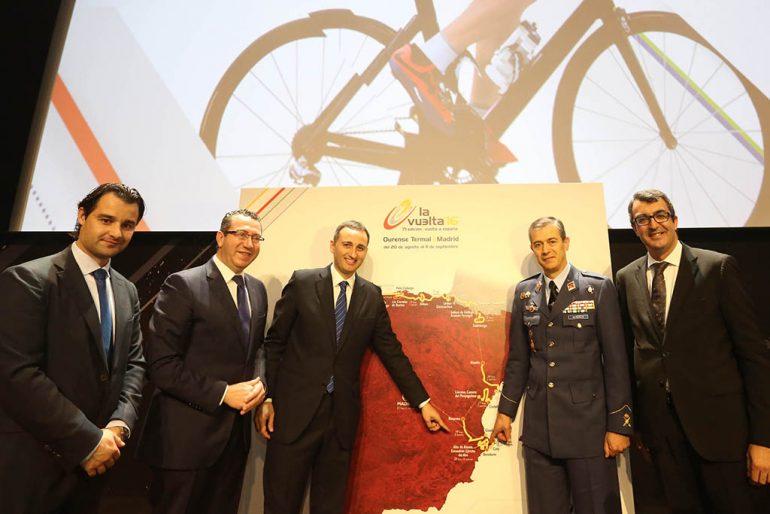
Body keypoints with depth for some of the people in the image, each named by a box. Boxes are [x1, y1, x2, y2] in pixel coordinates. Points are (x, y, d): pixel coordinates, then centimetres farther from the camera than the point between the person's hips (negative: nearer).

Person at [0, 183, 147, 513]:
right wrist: (86, 440, -19)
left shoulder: (127, 291, 7)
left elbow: (134, 361, 8)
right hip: (33, 462, -6)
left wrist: (120, 423, -8)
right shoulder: (28, 279, -14)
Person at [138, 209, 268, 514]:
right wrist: (223, 393, -18)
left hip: (236, 431, 6)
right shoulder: (183, 285, -13)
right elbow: (161, 363, -17)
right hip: (187, 435, -6)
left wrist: (260, 383, -5)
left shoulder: (257, 290, 7)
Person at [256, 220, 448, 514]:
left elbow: (393, 353, 8)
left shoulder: (372, 296, 4)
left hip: (342, 415, 2)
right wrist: (266, 398, -4)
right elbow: (274, 342, 0)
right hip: (294, 409, -2)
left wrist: (423, 403, 7)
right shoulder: (302, 282, -2)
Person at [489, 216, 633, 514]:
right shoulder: (524, 293, 6)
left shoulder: (599, 289, -4)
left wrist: (619, 424, -7)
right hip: (539, 427, 3)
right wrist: (506, 411, 9)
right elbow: (518, 358, 9)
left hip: (587, 422, -3)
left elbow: (615, 359, -5)